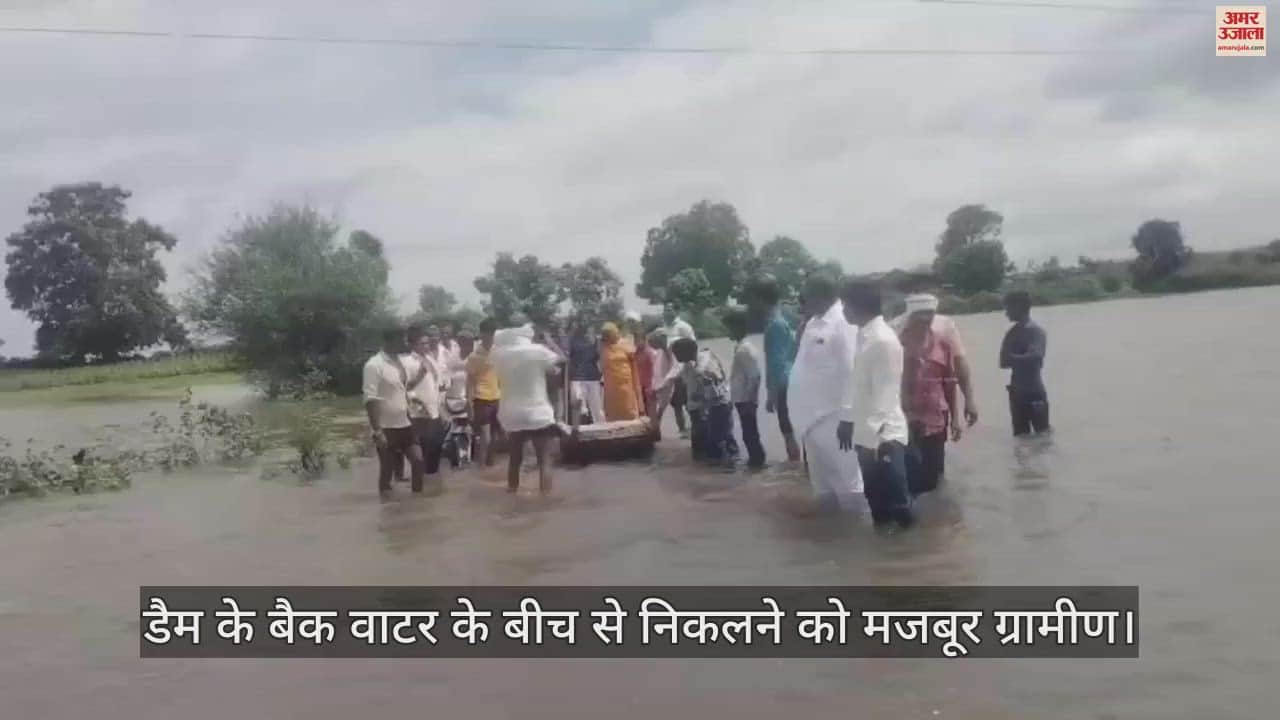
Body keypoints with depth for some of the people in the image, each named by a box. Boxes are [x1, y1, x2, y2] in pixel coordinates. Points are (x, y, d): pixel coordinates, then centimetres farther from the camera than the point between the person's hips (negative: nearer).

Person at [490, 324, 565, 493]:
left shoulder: (499, 354, -3)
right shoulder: (538, 350, -11)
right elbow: (561, 360, 3)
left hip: (511, 415, 4)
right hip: (538, 414, -4)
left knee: (515, 459, 17)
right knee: (544, 460, 1)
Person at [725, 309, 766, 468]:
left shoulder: (745, 350, -19)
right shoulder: (740, 348, 11)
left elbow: (754, 376, -22)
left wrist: (750, 399, -19)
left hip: (746, 399, -9)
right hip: (742, 398, 9)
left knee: (749, 432, 0)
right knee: (749, 432, 16)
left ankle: (756, 460, 9)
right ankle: (756, 459, 24)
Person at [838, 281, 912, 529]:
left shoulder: (884, 340, -18)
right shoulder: (862, 335, 9)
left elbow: (885, 393, -20)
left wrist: (876, 433, -22)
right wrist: (847, 417, 17)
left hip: (884, 436, -9)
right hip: (866, 433, 9)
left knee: (896, 505, 3)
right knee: (876, 500, 17)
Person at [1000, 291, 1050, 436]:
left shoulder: (1036, 331, -9)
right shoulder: (1012, 332, 10)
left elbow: (1034, 357, -22)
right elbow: (1004, 361, 3)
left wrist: (1013, 358, -10)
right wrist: (1016, 360, -15)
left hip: (1035, 391, -7)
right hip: (1017, 391, 7)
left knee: (1043, 434, -2)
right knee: (1020, 435, 10)